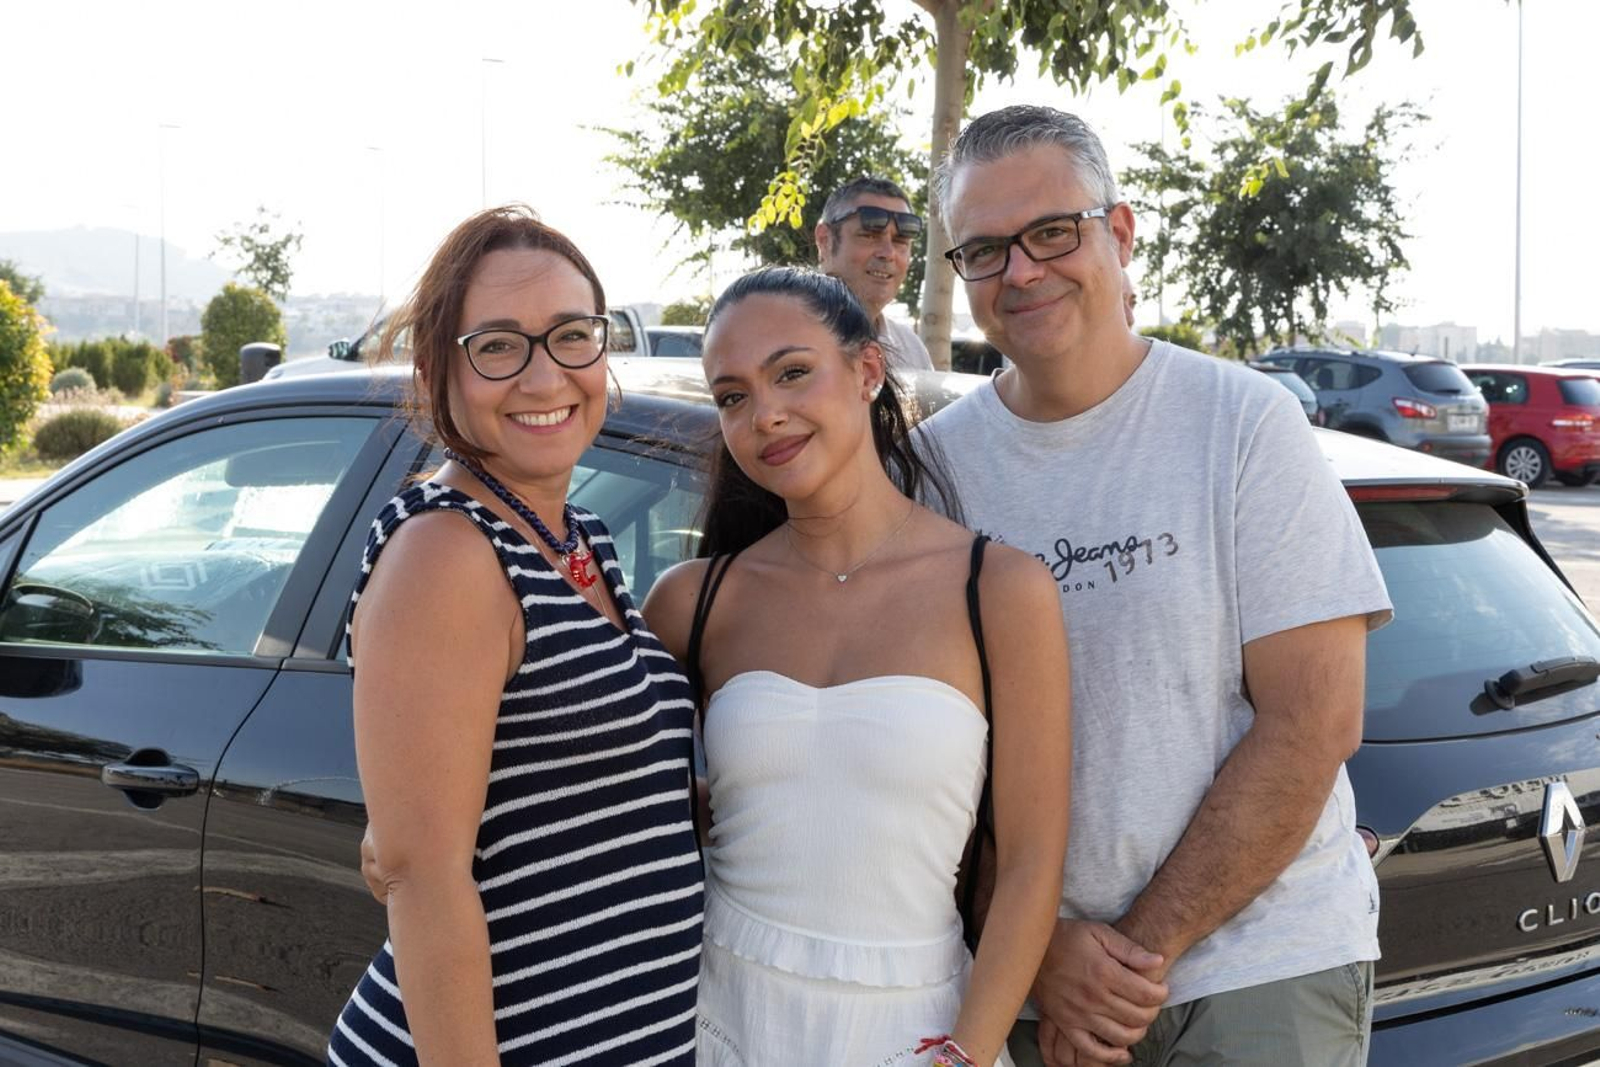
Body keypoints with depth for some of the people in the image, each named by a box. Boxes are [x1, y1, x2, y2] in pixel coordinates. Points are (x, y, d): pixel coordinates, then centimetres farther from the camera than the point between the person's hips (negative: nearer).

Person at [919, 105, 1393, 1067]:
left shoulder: (1244, 424, -8)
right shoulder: (935, 461, -1)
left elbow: (1314, 723, -12)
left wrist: (1144, 945, -13)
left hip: (1261, 965, -2)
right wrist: (1038, 946, -9)